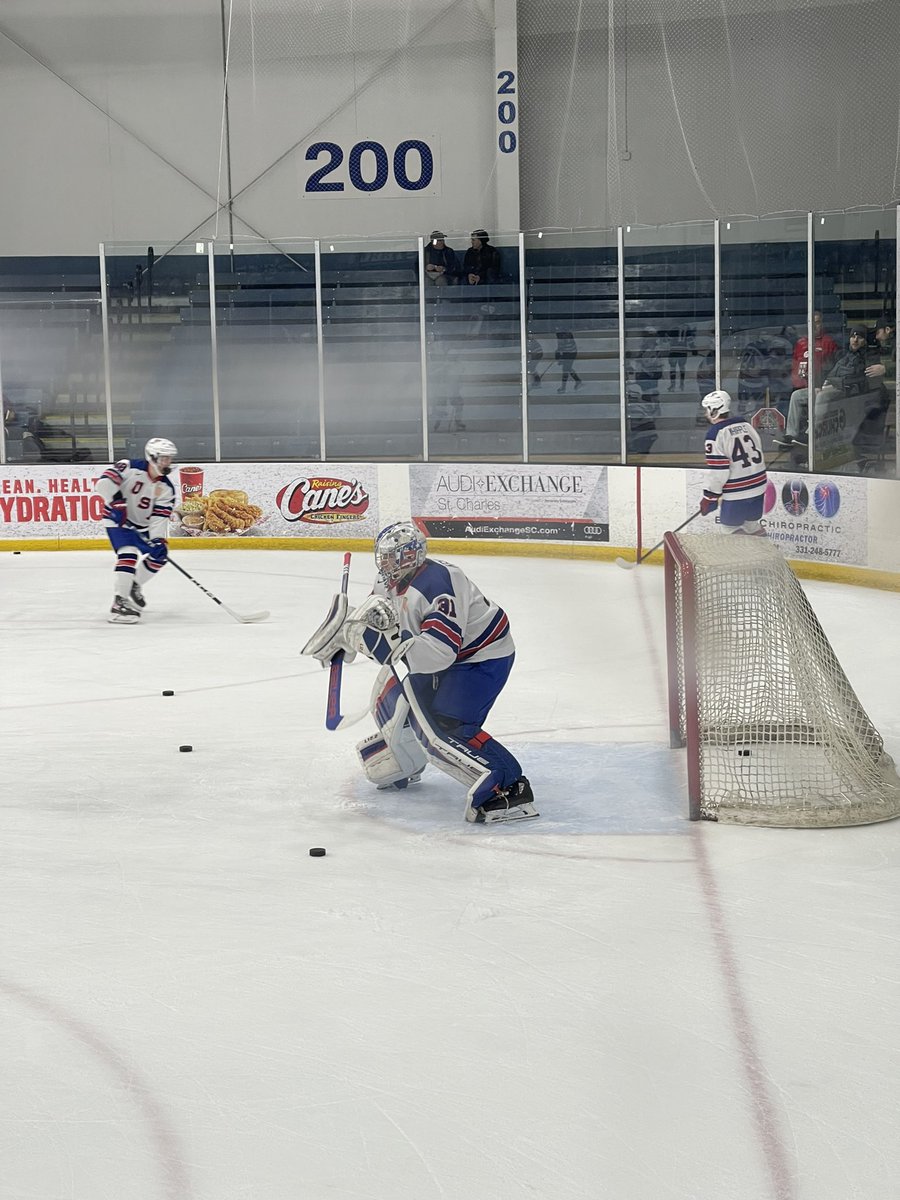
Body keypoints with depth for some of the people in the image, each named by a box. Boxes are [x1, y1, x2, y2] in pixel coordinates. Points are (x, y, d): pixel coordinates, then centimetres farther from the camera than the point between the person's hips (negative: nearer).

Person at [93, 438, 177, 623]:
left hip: (142, 526, 8)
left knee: (159, 555, 9)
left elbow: (160, 517, -11)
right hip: (118, 519, -8)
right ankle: (119, 604, -31)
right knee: (129, 554, -26)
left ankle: (134, 586, 31)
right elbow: (104, 483, -30)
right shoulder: (131, 468, -21)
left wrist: (158, 539, -25)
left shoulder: (166, 489, -6)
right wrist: (116, 500, -40)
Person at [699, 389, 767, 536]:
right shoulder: (746, 425, 8)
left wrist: (709, 497, -10)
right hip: (758, 488, 8)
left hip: (736, 495, -8)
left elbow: (718, 471, -18)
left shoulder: (715, 434, -15)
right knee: (750, 522, 23)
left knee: (731, 524, 6)